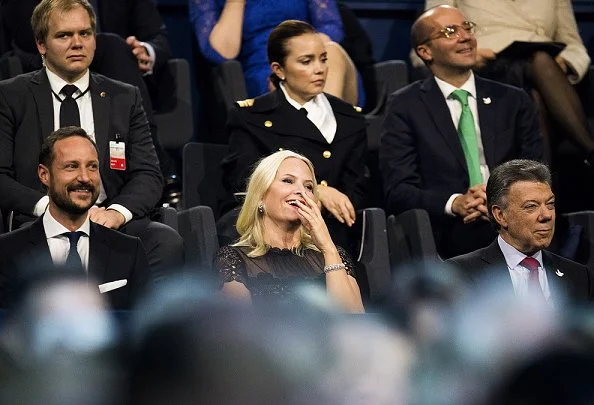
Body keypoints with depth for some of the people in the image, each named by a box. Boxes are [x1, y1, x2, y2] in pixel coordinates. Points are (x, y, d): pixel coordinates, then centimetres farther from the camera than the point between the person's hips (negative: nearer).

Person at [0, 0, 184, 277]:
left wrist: (117, 212, -12)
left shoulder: (124, 98, 17)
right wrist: (49, 206, -15)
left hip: (111, 222, 3)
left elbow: (148, 175, 10)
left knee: (168, 242, -29)